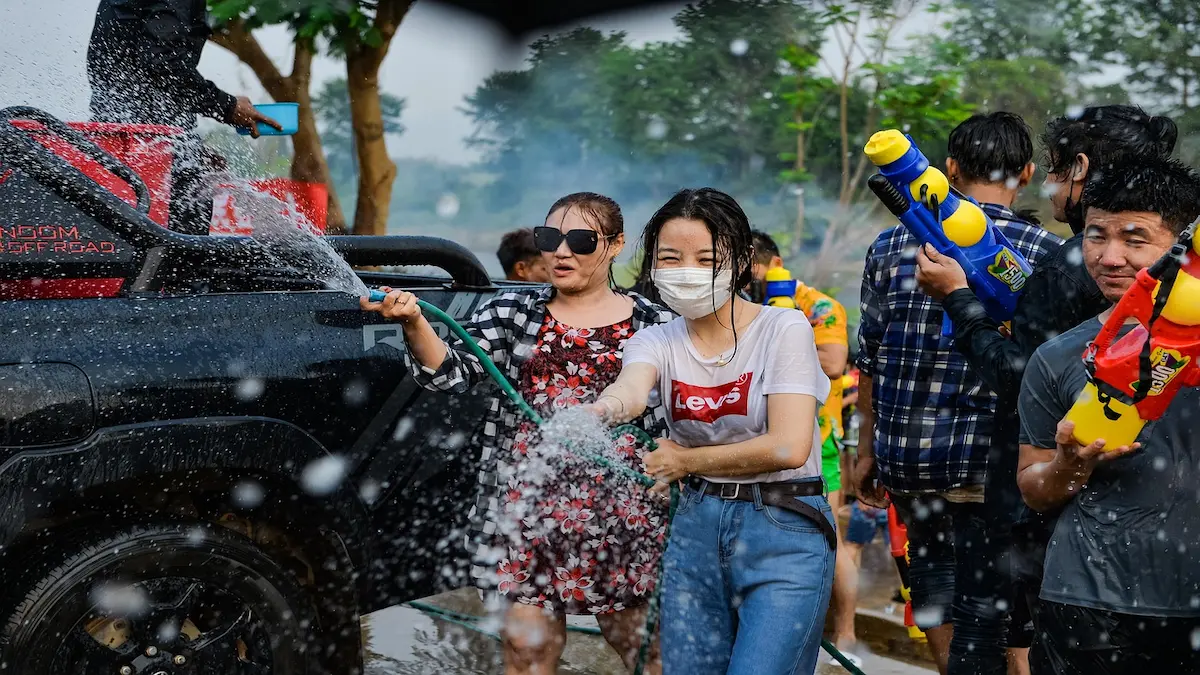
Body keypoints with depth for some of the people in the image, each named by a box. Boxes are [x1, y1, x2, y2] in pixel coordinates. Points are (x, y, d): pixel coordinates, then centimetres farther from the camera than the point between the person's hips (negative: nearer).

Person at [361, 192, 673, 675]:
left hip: (621, 514, -1)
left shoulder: (653, 323, 5)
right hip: (527, 505, 1)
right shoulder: (512, 312, 8)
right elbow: (453, 372, -6)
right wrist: (414, 324, -23)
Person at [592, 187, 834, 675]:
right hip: (696, 526, 5)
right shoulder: (657, 342, 3)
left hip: (784, 529, -5)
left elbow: (789, 447, -18)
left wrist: (686, 460, -8)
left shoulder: (783, 329, -9)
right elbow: (632, 387, -22)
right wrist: (610, 403, -48)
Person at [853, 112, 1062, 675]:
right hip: (988, 460, -4)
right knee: (984, 605, 4)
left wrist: (867, 451, 17)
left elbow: (869, 360, 7)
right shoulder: (1045, 254, -6)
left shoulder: (892, 245, 3)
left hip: (902, 454, 4)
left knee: (932, 563, 25)